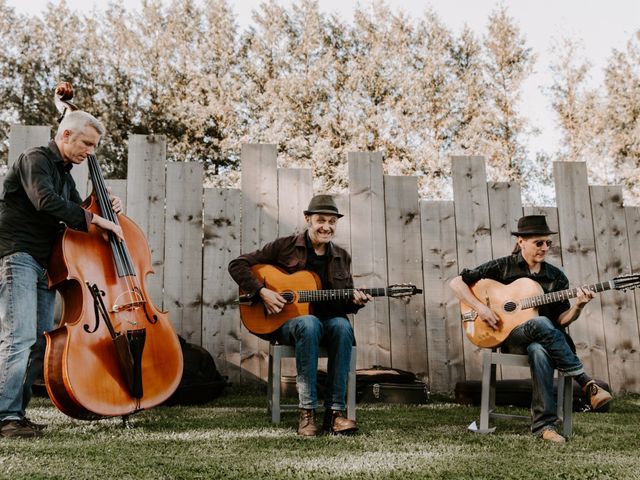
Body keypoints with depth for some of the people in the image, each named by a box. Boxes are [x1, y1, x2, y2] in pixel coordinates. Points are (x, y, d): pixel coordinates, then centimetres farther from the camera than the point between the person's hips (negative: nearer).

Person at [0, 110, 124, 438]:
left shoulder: (64, 174, 22)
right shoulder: (35, 159, -6)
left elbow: (74, 213, 27)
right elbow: (45, 201, -24)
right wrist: (93, 218, -20)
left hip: (45, 264, 9)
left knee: (41, 341, 4)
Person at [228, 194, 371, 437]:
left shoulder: (341, 257, 12)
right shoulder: (284, 246, -1)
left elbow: (344, 303, 16)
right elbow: (237, 264, -4)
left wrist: (355, 301, -7)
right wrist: (262, 292, -16)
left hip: (328, 320, 3)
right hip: (286, 323, -3)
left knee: (342, 325, -32)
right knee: (309, 324, -38)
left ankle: (335, 411, -29)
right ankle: (307, 411, -32)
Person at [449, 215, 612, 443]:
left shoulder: (556, 277, 10)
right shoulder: (503, 267, 1)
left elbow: (561, 321, 7)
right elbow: (456, 282, -2)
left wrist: (577, 307, -13)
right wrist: (480, 308, -14)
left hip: (543, 340, 2)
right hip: (508, 337, -2)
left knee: (539, 350, -39)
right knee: (540, 324, -38)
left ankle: (543, 424, -35)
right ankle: (587, 384, -29)